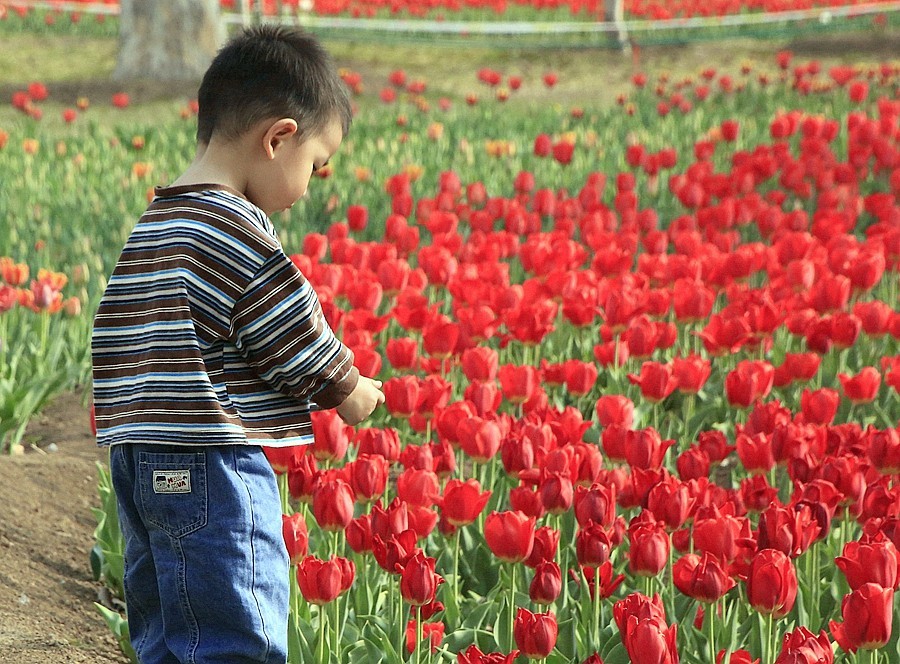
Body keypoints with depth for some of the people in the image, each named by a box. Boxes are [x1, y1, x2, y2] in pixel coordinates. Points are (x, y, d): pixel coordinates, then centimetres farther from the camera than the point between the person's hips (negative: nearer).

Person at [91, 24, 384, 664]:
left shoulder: (153, 226, 15)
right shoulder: (237, 230, -14)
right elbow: (298, 337, -10)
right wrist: (349, 390, 9)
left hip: (141, 467, 10)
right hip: (211, 468, -10)